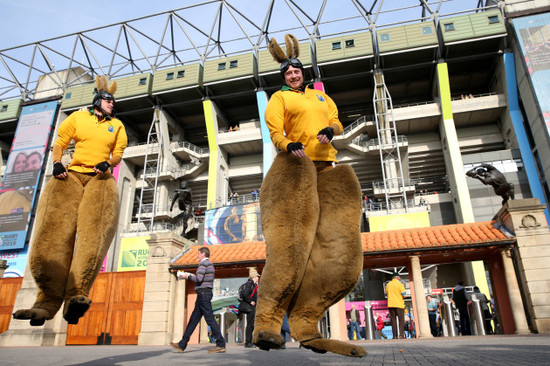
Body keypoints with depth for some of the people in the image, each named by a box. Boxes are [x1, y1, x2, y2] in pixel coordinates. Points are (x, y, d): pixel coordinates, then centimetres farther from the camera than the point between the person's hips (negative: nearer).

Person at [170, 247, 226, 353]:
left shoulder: (204, 263, -9)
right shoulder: (210, 264, 22)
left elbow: (199, 278, -20)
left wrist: (188, 276, -5)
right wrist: (192, 276, 18)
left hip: (203, 293, -10)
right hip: (206, 293, 10)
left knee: (210, 319, -9)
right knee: (193, 319, 10)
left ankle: (221, 345, -6)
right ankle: (182, 345, 15)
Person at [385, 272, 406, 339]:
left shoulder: (388, 284, 9)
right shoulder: (399, 284, -5)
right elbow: (404, 294, -9)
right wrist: (402, 297, 12)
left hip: (391, 304, 4)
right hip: (399, 304, -4)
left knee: (393, 320, 6)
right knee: (401, 319, 3)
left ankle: (395, 335, 3)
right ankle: (401, 334, -6)